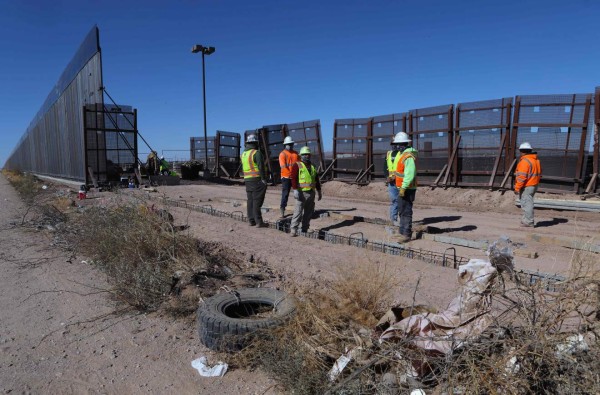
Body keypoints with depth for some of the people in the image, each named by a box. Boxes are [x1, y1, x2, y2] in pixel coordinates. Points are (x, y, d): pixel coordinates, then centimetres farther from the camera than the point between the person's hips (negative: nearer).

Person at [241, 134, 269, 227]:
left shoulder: (243, 154, 12)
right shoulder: (256, 153, -12)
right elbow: (261, 167, -16)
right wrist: (264, 179, -12)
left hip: (247, 180, 7)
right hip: (257, 179, -7)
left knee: (250, 200, 12)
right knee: (257, 201, -7)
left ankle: (251, 220, 15)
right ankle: (259, 221, -5)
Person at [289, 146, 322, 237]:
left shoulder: (312, 166, 17)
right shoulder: (297, 165, -2)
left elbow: (316, 180, 22)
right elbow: (293, 178, -12)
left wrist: (319, 191, 19)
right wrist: (295, 190, -21)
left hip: (311, 193, 6)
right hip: (302, 193, -6)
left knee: (308, 212, 9)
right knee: (298, 212, -9)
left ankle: (304, 229, 18)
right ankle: (293, 230, -4)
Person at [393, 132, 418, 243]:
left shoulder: (409, 157, -19)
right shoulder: (404, 154, 13)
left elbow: (410, 175, -26)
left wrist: (403, 188, -27)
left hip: (406, 189, -10)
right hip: (403, 188, 11)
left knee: (406, 212, -6)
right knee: (402, 211, 16)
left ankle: (406, 234, -1)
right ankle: (402, 232, 26)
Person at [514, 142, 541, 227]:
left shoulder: (525, 161, -17)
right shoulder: (536, 160, 14)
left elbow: (522, 176, -22)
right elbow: (539, 174, 20)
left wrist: (517, 188, -18)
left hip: (526, 186, -10)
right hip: (534, 185, 10)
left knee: (526, 203, -4)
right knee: (528, 203, 19)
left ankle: (529, 222, -1)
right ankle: (526, 220, 28)